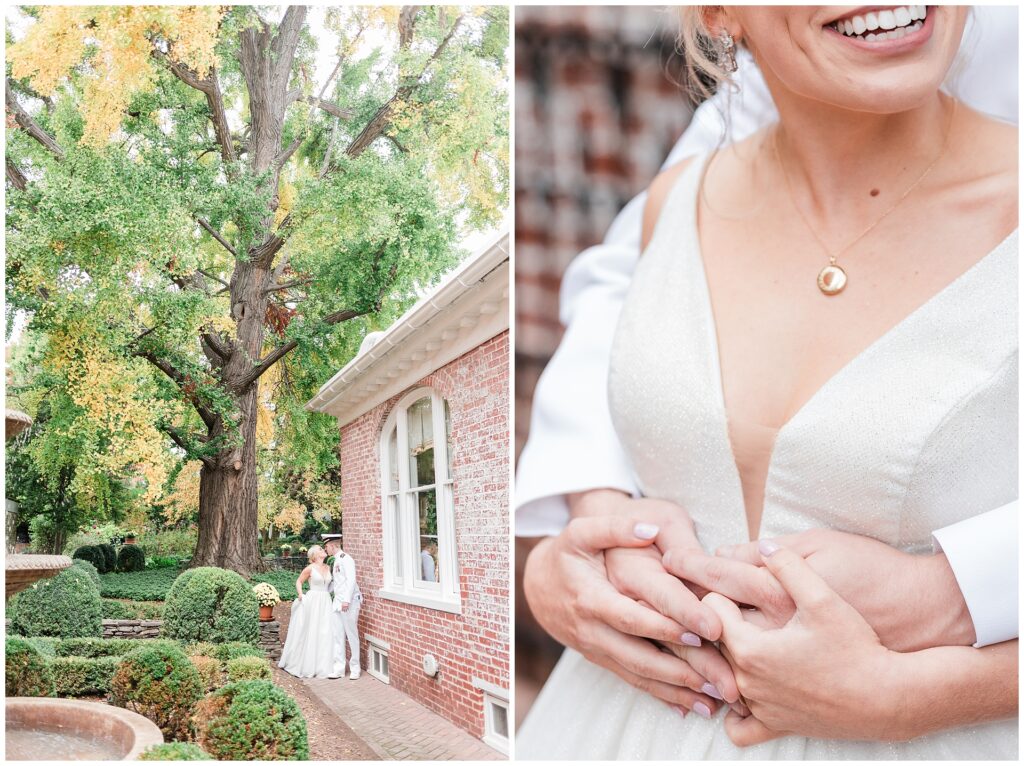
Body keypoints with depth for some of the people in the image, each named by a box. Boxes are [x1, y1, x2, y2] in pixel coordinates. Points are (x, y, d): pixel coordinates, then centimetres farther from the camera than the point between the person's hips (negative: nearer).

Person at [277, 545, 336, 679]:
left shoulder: (328, 568, 9)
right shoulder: (310, 568, -5)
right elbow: (298, 581, 4)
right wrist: (300, 595, -10)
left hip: (326, 602, 5)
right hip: (312, 602, -5)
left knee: (325, 634, 2)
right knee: (310, 633, 1)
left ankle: (323, 666, 8)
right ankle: (307, 666, 12)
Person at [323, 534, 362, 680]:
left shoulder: (346, 559, -11)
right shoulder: (336, 561, 16)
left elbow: (351, 580, -18)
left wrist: (346, 600, -22)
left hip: (349, 603, -8)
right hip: (338, 602, 8)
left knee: (352, 635, -1)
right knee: (338, 636, 5)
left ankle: (355, 669, 7)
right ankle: (339, 668, 8)